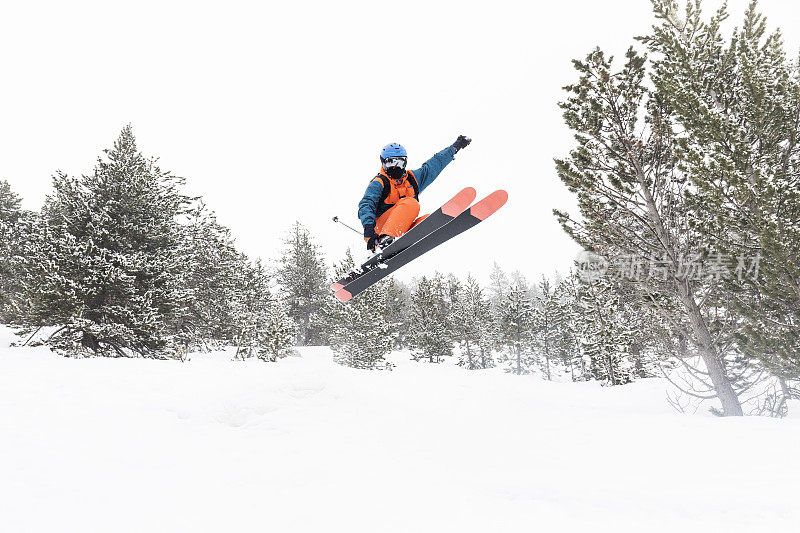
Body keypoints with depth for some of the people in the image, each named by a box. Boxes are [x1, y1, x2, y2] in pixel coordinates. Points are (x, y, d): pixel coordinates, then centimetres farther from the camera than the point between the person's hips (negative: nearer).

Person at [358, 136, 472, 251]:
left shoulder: (411, 178, 18)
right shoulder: (379, 183, -1)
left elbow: (433, 165, 29)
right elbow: (366, 205, -16)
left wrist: (455, 146, 37)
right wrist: (368, 228, -35)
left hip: (403, 229, 6)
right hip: (380, 228, -6)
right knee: (411, 203, -29)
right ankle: (385, 240, -48)